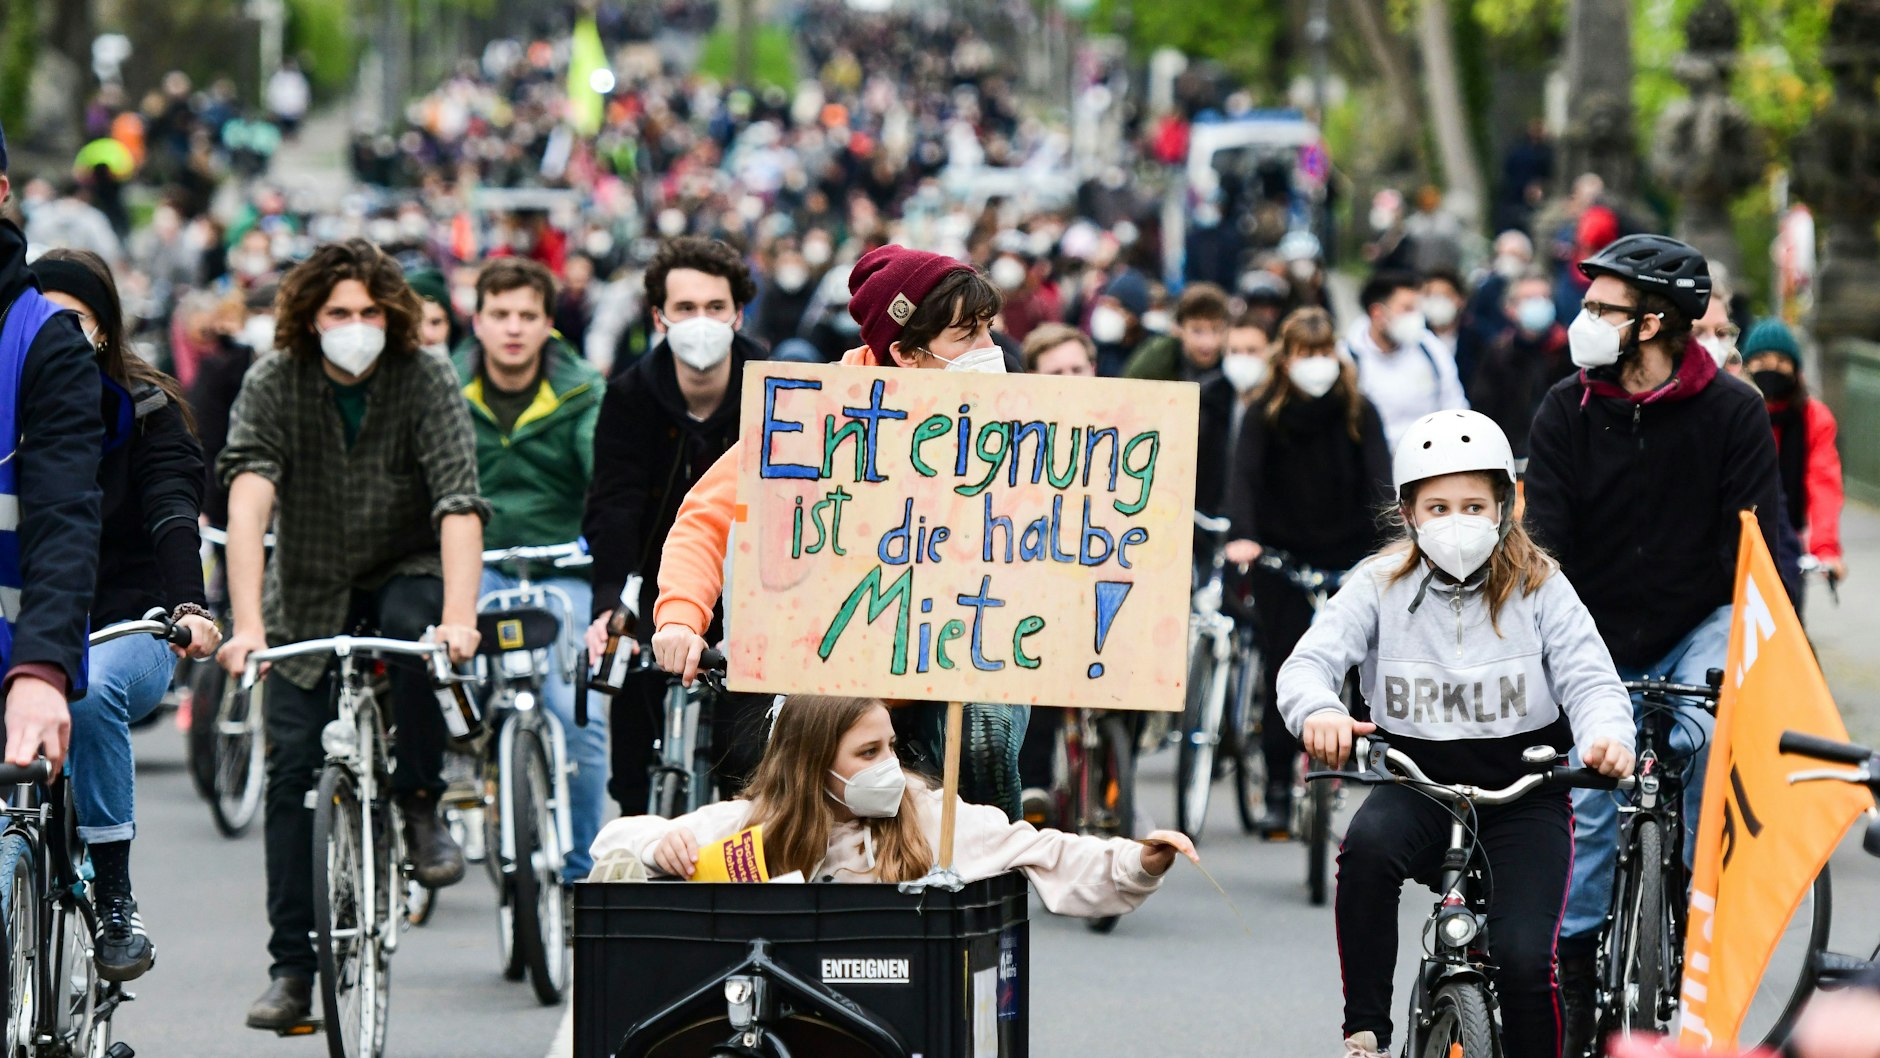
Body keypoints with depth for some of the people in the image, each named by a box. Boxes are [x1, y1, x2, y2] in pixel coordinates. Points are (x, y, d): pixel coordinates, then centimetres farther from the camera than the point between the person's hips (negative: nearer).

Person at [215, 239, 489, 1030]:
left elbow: (459, 504, -26)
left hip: (406, 572, -1)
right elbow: (248, 498, -27)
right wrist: (246, 623, -40)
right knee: (292, 767, -7)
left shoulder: (427, 381, -16)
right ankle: (291, 970, -2)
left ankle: (421, 808, -14)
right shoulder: (273, 384, -15)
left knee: (413, 626, -35)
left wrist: (458, 617, -42)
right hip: (309, 593, 1)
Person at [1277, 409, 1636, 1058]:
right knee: (1369, 843, -34)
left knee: (1523, 958, -19)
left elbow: (1590, 680, -10)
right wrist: (1318, 713, -39)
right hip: (1418, 784, 1)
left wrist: (1607, 737, -35)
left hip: (1523, 791, 0)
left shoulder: (1538, 588, -3)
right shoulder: (1380, 585, -3)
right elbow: (1309, 661, -14)